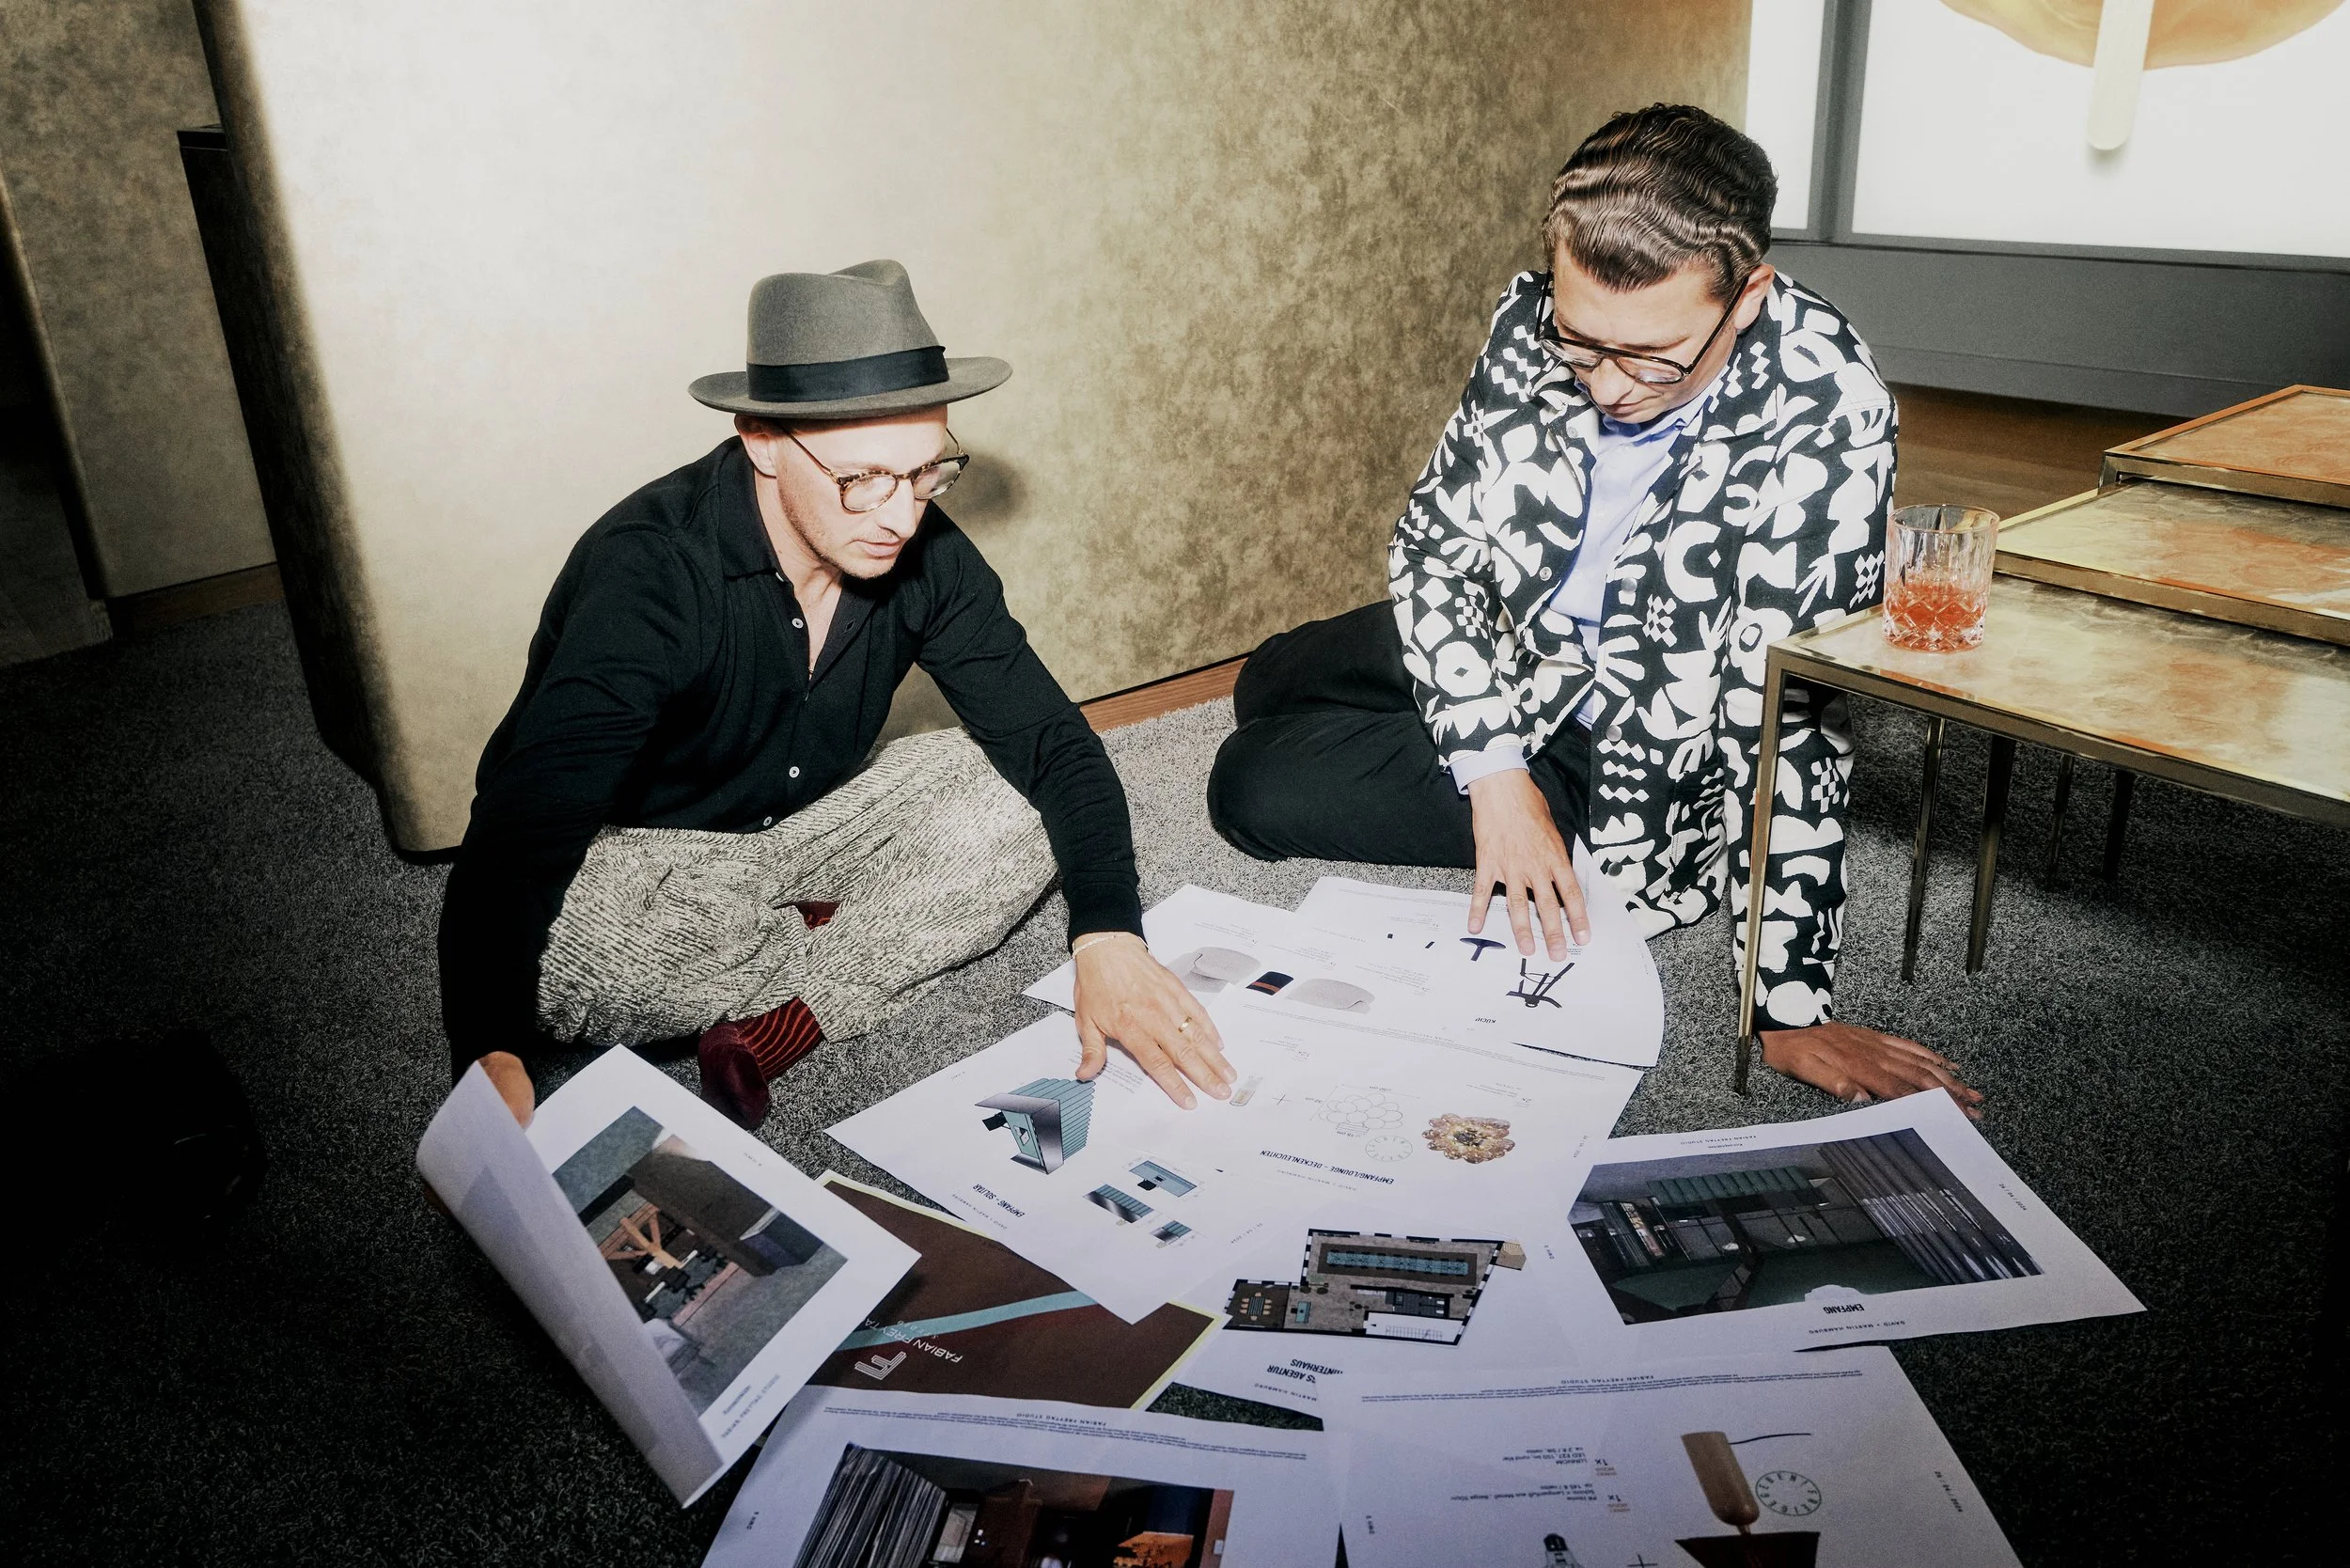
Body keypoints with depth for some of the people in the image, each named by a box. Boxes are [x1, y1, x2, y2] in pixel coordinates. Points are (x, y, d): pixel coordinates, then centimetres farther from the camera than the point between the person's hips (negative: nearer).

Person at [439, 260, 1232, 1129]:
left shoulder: (925, 554, -15)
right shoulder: (649, 569, -31)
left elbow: (1052, 740, -15)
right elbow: (523, 828, -40)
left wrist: (1109, 940, -32)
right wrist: (493, 1059, -57)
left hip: (814, 824, 5)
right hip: (645, 858, -4)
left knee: (1029, 794, -16)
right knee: (558, 935, -38)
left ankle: (775, 1025, -21)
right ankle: (863, 948, -12)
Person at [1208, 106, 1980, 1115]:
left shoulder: (1823, 412, -33)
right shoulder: (1536, 320, -20)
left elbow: (1784, 723, -32)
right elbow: (1431, 540, -13)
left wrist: (1790, 1008, -31)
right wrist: (1494, 768, -24)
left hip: (1631, 731, -6)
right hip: (1503, 642, 6)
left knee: (1254, 793, -11)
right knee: (1267, 688, 25)